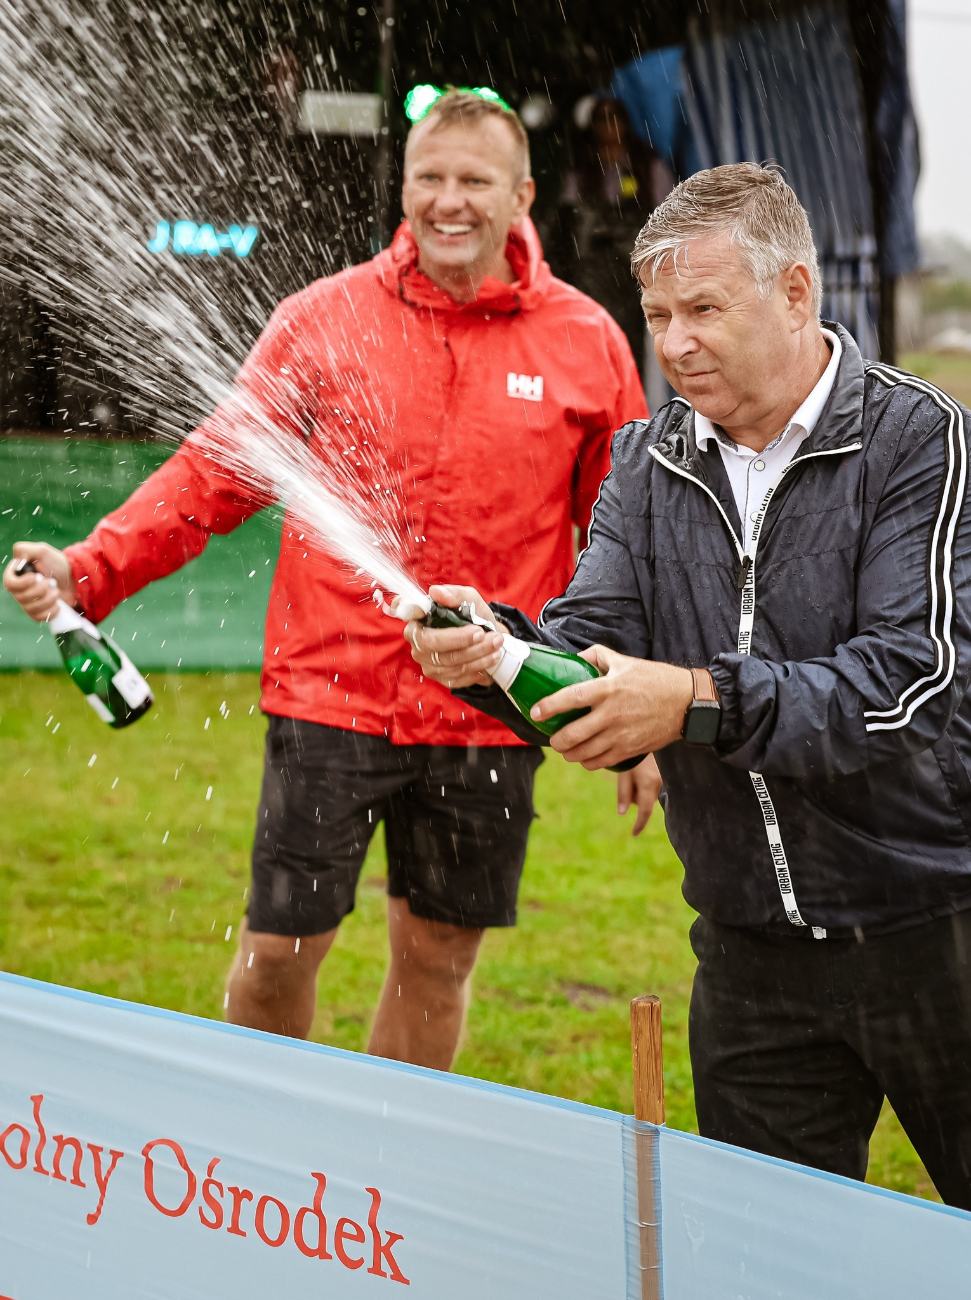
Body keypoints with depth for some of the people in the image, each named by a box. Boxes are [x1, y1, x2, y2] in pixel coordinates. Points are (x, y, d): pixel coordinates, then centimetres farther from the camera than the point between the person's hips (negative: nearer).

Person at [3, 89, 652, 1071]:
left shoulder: (587, 342, 2)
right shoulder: (323, 319, 0)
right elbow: (214, 472, 1)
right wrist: (88, 571, -12)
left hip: (490, 719, 1)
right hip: (329, 695, -1)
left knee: (437, 956, 12)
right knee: (277, 951, 2)